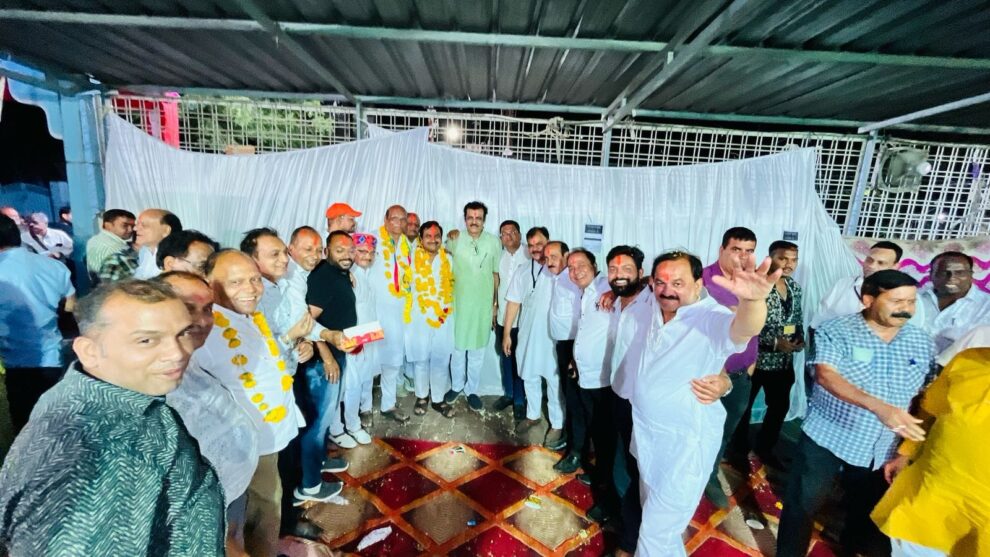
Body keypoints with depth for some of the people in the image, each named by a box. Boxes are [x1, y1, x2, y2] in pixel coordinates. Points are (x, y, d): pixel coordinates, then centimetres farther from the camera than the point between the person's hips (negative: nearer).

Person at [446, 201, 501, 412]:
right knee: (457, 348, 14)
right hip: (459, 303, 0)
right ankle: (456, 386, 35)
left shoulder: (494, 242, -4)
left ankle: (472, 390, 29)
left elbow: (496, 274, 3)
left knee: (477, 350, 12)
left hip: (483, 304, 0)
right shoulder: (455, 239, -6)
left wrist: (495, 303, 5)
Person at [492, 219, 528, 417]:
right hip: (502, 316, 5)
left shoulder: (529, 256, -12)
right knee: (505, 357, 17)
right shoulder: (500, 256, 5)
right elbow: (496, 283, 11)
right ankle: (508, 393, 34)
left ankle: (520, 399, 21)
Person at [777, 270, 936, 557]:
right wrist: (878, 407, -39)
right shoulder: (836, 331, -15)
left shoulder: (922, 342, 1)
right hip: (827, 438, -4)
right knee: (804, 504, 4)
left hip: (883, 449, 5)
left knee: (867, 511, 23)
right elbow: (825, 375, -27)